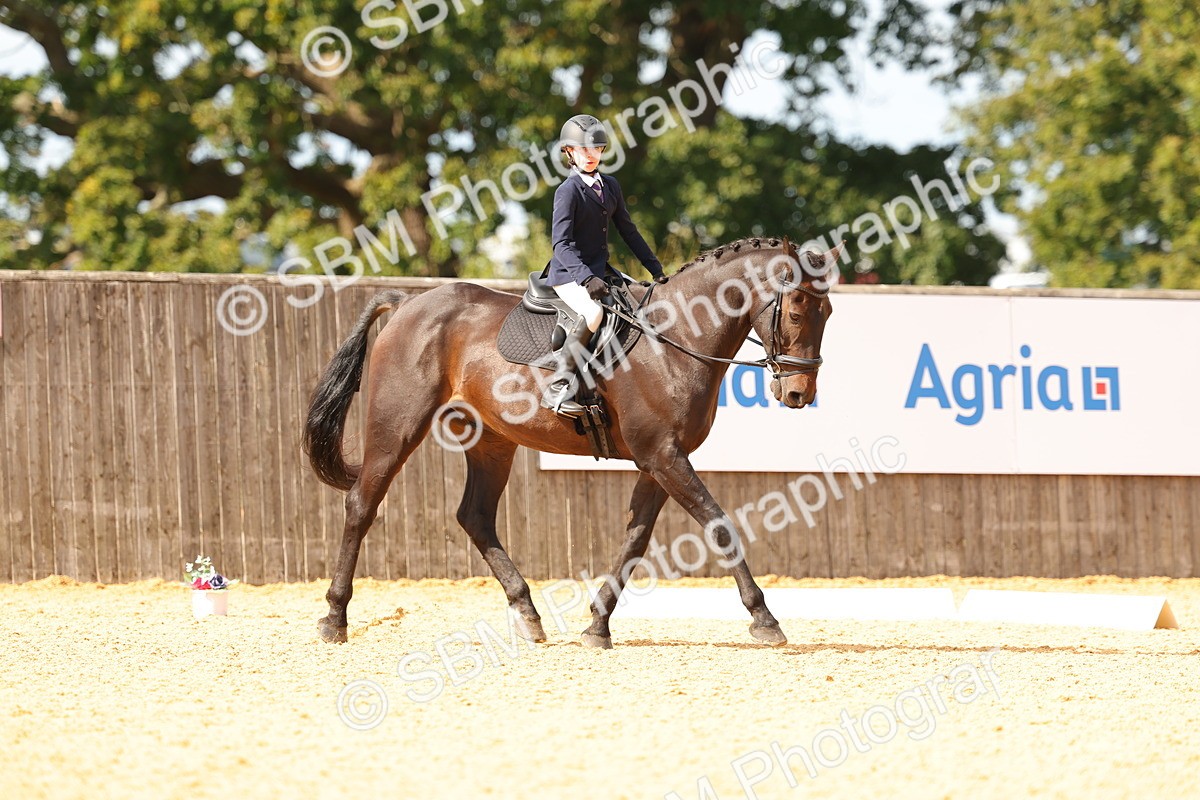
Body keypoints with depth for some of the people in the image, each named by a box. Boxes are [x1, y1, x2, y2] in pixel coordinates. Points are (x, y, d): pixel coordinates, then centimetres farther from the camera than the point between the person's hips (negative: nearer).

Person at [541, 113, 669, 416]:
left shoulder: (610, 186, 13)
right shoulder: (568, 191, -11)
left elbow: (628, 230, 19)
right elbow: (562, 243, -18)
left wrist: (656, 271, 16)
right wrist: (586, 278, -31)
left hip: (598, 271, 9)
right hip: (569, 274, -9)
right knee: (592, 312, -35)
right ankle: (558, 387, -35)